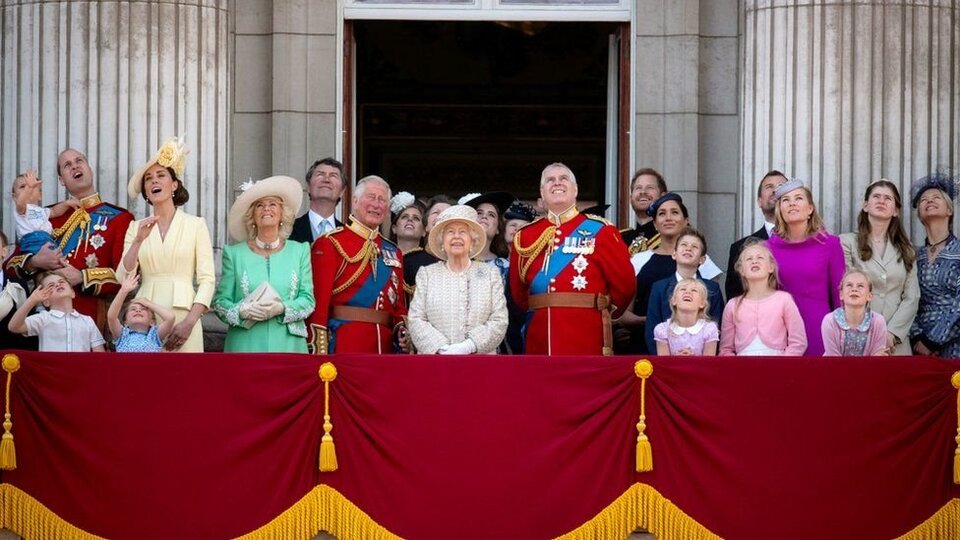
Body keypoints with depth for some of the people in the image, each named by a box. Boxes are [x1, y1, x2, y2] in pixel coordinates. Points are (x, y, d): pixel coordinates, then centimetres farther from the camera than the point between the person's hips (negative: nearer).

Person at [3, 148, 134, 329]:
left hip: (93, 320, -3)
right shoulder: (48, 216, 15)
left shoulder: (119, 218, 4)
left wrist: (82, 277, -17)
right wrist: (34, 262, -7)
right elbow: (10, 265, 14)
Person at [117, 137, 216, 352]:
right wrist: (138, 241, -9)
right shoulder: (136, 227, 11)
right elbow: (123, 278, 3)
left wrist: (190, 322, -12)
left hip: (183, 316, -2)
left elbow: (207, 279, -1)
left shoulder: (196, 225, 4)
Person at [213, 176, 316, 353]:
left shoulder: (300, 251, 9)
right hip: (245, 344, -1)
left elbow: (308, 300, 5)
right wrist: (242, 311, -14)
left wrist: (282, 308, -13)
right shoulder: (234, 253, 7)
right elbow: (220, 301, 5)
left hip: (288, 344, 1)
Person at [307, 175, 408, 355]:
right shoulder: (330, 244, -1)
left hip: (385, 346, 6)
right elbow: (319, 301, -9)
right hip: (343, 345, -5)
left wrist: (402, 330, -1)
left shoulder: (394, 252, 17)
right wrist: (319, 352, -16)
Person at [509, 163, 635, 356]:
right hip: (540, 343, 3)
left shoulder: (600, 231, 2)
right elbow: (518, 291, 18)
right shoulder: (526, 236, 11)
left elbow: (624, 283, 3)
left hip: (587, 341, -3)